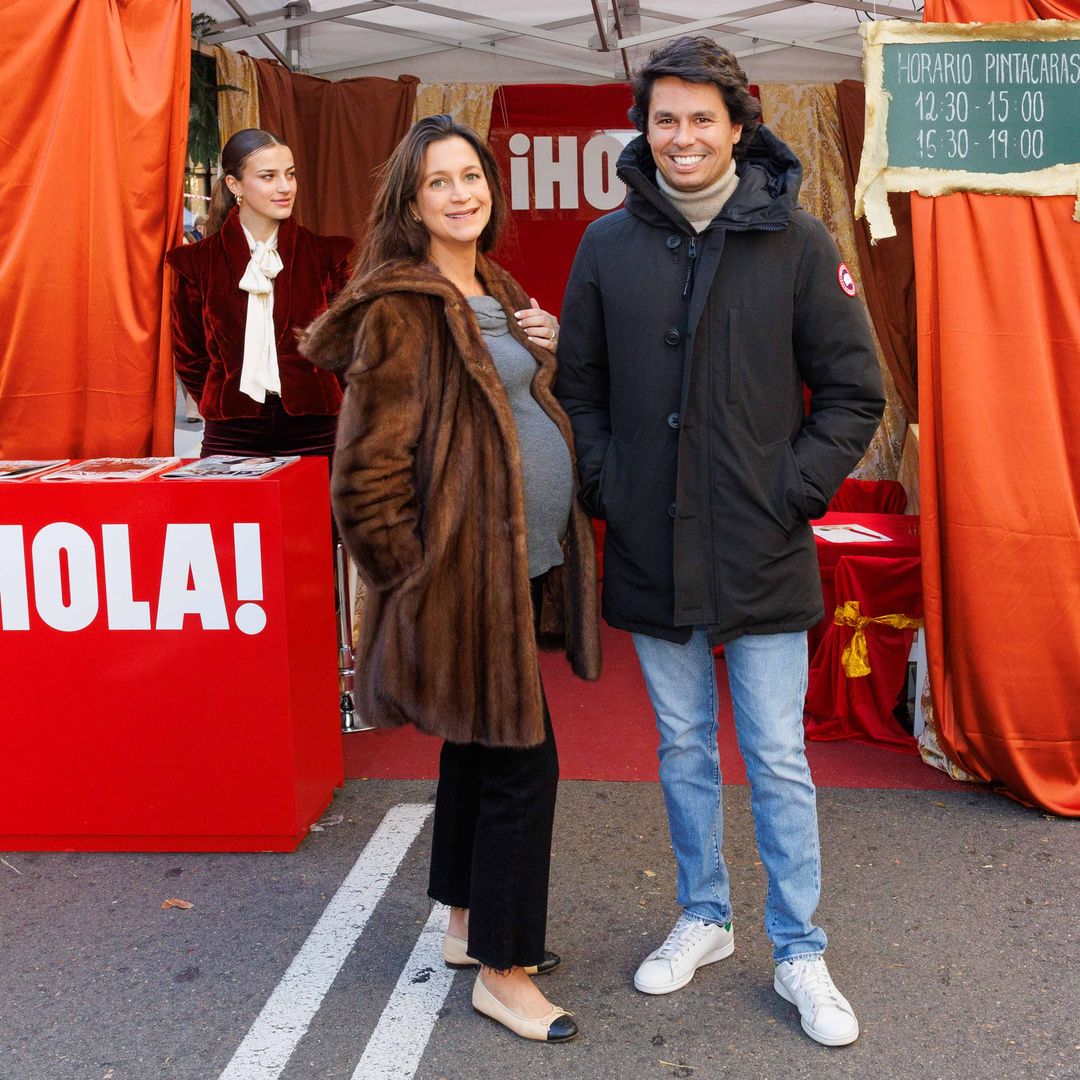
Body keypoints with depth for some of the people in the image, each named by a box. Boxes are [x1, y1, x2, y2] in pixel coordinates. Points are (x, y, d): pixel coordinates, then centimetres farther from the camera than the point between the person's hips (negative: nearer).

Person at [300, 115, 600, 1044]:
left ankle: (468, 924, 34)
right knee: (522, 761, -4)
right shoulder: (401, 310, -13)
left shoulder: (498, 294, 15)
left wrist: (550, 352, 4)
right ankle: (502, 973, 12)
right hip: (467, 572, -9)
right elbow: (370, 471, -16)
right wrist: (418, 583, -13)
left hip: (523, 562, 9)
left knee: (478, 748, 18)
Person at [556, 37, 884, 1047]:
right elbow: (577, 387, 10)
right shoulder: (608, 243, 2)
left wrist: (794, 493, -7)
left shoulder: (794, 238, -4)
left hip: (763, 557, -2)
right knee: (682, 750, 16)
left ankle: (800, 954, 24)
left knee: (777, 760, 6)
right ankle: (703, 919, 36)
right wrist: (606, 488, 0)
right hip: (651, 552, 3)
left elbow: (853, 391, 0)